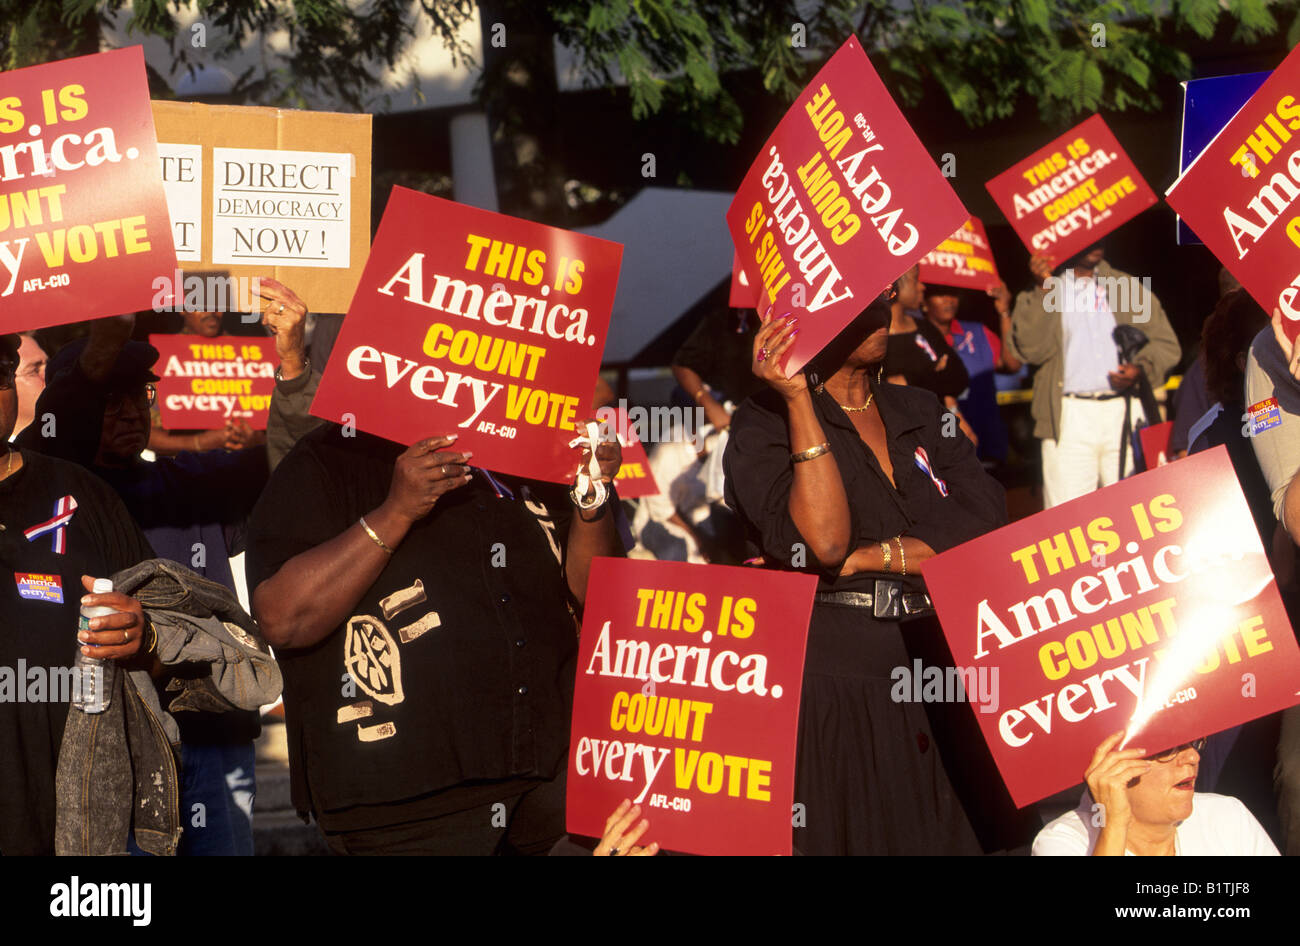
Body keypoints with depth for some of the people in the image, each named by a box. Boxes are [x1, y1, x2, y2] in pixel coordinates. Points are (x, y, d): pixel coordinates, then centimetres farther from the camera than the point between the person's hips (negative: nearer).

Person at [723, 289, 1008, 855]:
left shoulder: (920, 412, 14)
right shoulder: (764, 424, -1)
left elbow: (985, 522, 0)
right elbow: (823, 541, -18)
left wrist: (870, 557, -11)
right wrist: (799, 399, -16)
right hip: (830, 685, -4)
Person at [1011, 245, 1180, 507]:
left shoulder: (1129, 287, 18)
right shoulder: (1044, 293, 12)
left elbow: (1166, 343, 15)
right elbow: (1032, 348, -4)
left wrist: (1140, 367, -6)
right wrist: (1044, 287, -10)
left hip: (1126, 413, 2)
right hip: (1070, 416, -2)